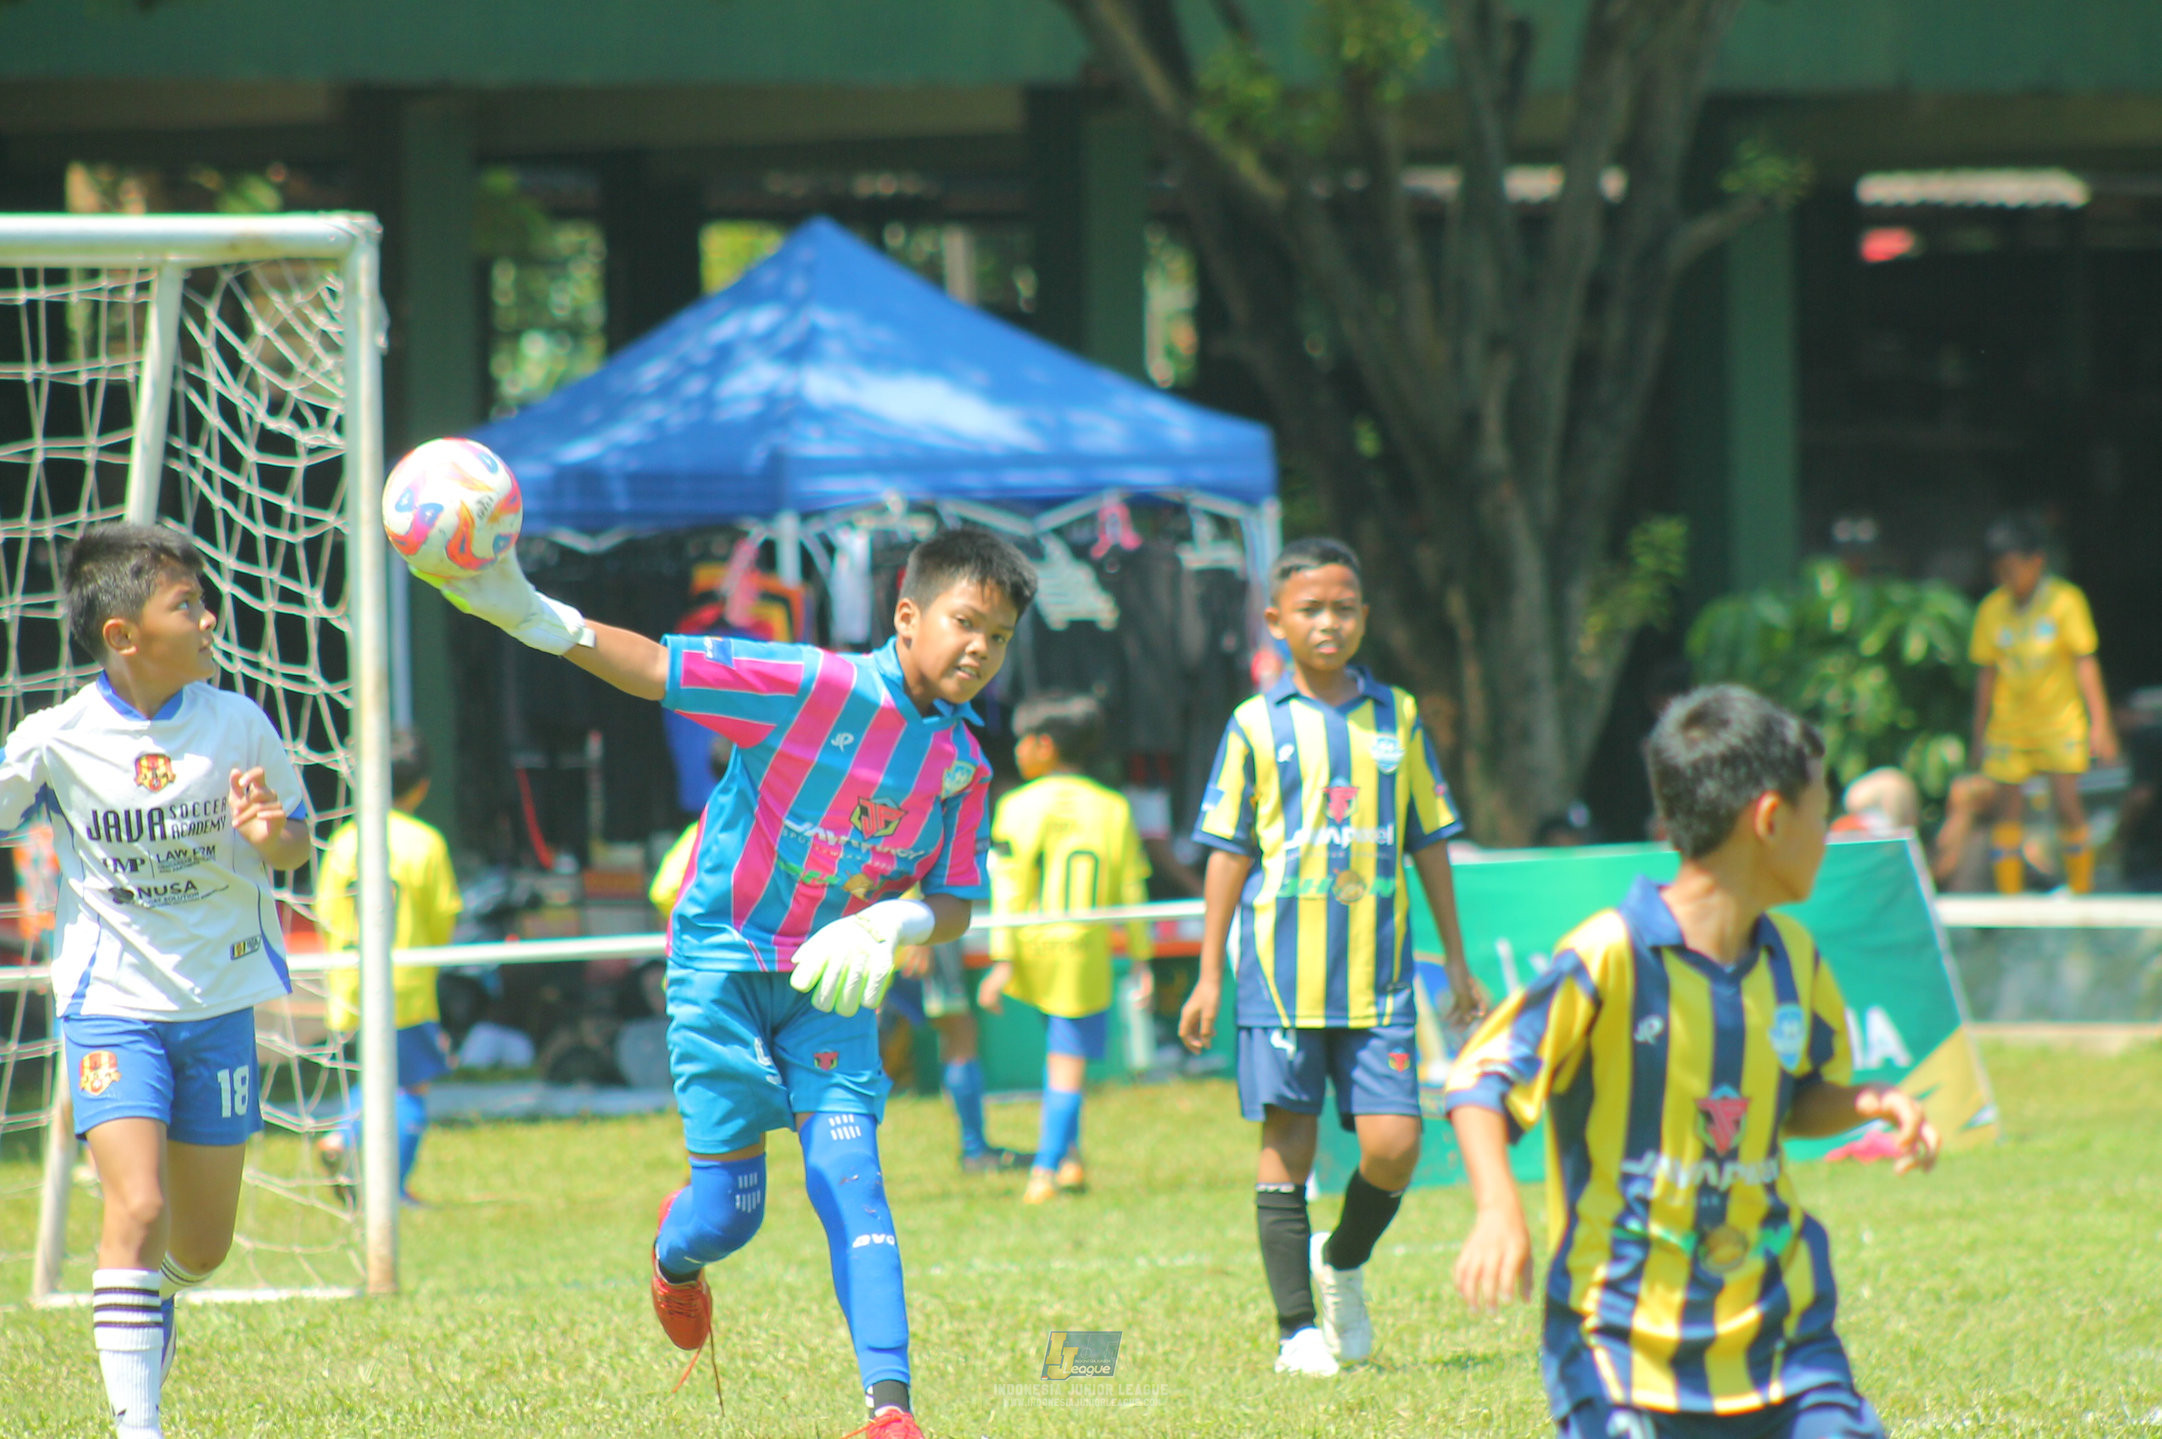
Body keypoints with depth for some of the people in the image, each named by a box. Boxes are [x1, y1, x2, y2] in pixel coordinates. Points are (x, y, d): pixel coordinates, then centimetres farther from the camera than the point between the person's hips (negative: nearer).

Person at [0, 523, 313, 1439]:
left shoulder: (237, 724, -3)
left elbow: (298, 846, 9)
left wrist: (272, 837, -14)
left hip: (219, 1005, 3)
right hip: (112, 1005, -3)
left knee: (203, 1243, 12)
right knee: (137, 1210, -20)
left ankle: (151, 1297, 47)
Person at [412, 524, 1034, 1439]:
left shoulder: (962, 766, -3)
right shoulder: (812, 687, -18)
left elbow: (954, 907, 3)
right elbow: (653, 669, -21)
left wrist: (888, 924, -20)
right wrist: (527, 615, -33)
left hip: (830, 983, 3)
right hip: (724, 962, -3)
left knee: (849, 1176, -15)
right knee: (730, 1214, -1)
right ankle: (676, 1257, 38)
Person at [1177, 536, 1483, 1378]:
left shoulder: (1396, 719, 10)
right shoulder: (1257, 726, 4)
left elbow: (1429, 844, 16)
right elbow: (1228, 853, 6)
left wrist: (1456, 961, 16)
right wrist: (1209, 978, 4)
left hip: (1377, 969, 2)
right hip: (1281, 967, -2)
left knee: (1392, 1142, -6)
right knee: (1287, 1140, -1)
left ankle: (1344, 1261, 23)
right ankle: (1297, 1326, 5)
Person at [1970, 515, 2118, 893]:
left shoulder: (2066, 601, -7)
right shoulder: (1992, 609, 1)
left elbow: (2085, 663, -6)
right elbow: (1986, 673, 9)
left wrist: (2100, 724, -11)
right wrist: (1979, 732, 11)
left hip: (2060, 720, -3)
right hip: (2009, 726, 3)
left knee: (2066, 801, -11)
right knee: (2007, 805, -3)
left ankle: (2080, 888, 5)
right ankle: (2009, 897, 2)